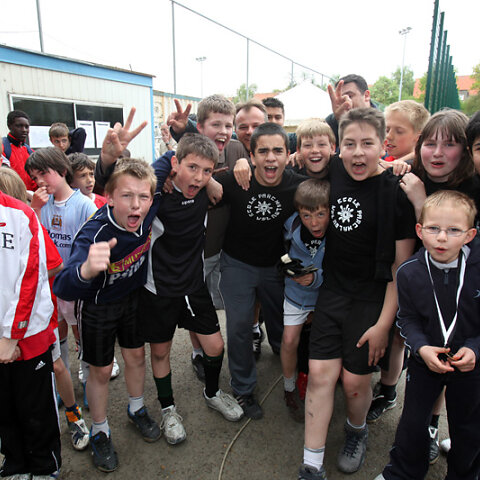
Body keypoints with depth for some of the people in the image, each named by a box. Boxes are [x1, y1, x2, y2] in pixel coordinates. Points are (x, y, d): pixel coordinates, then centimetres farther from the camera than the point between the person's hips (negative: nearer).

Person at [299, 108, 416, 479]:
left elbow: (402, 267, -12)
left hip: (373, 300, -3)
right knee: (320, 373, 1)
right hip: (333, 291, 4)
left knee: (355, 380, 6)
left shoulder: (397, 193, -15)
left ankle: (357, 430, 41)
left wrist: (383, 323, -12)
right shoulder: (334, 173, -3)